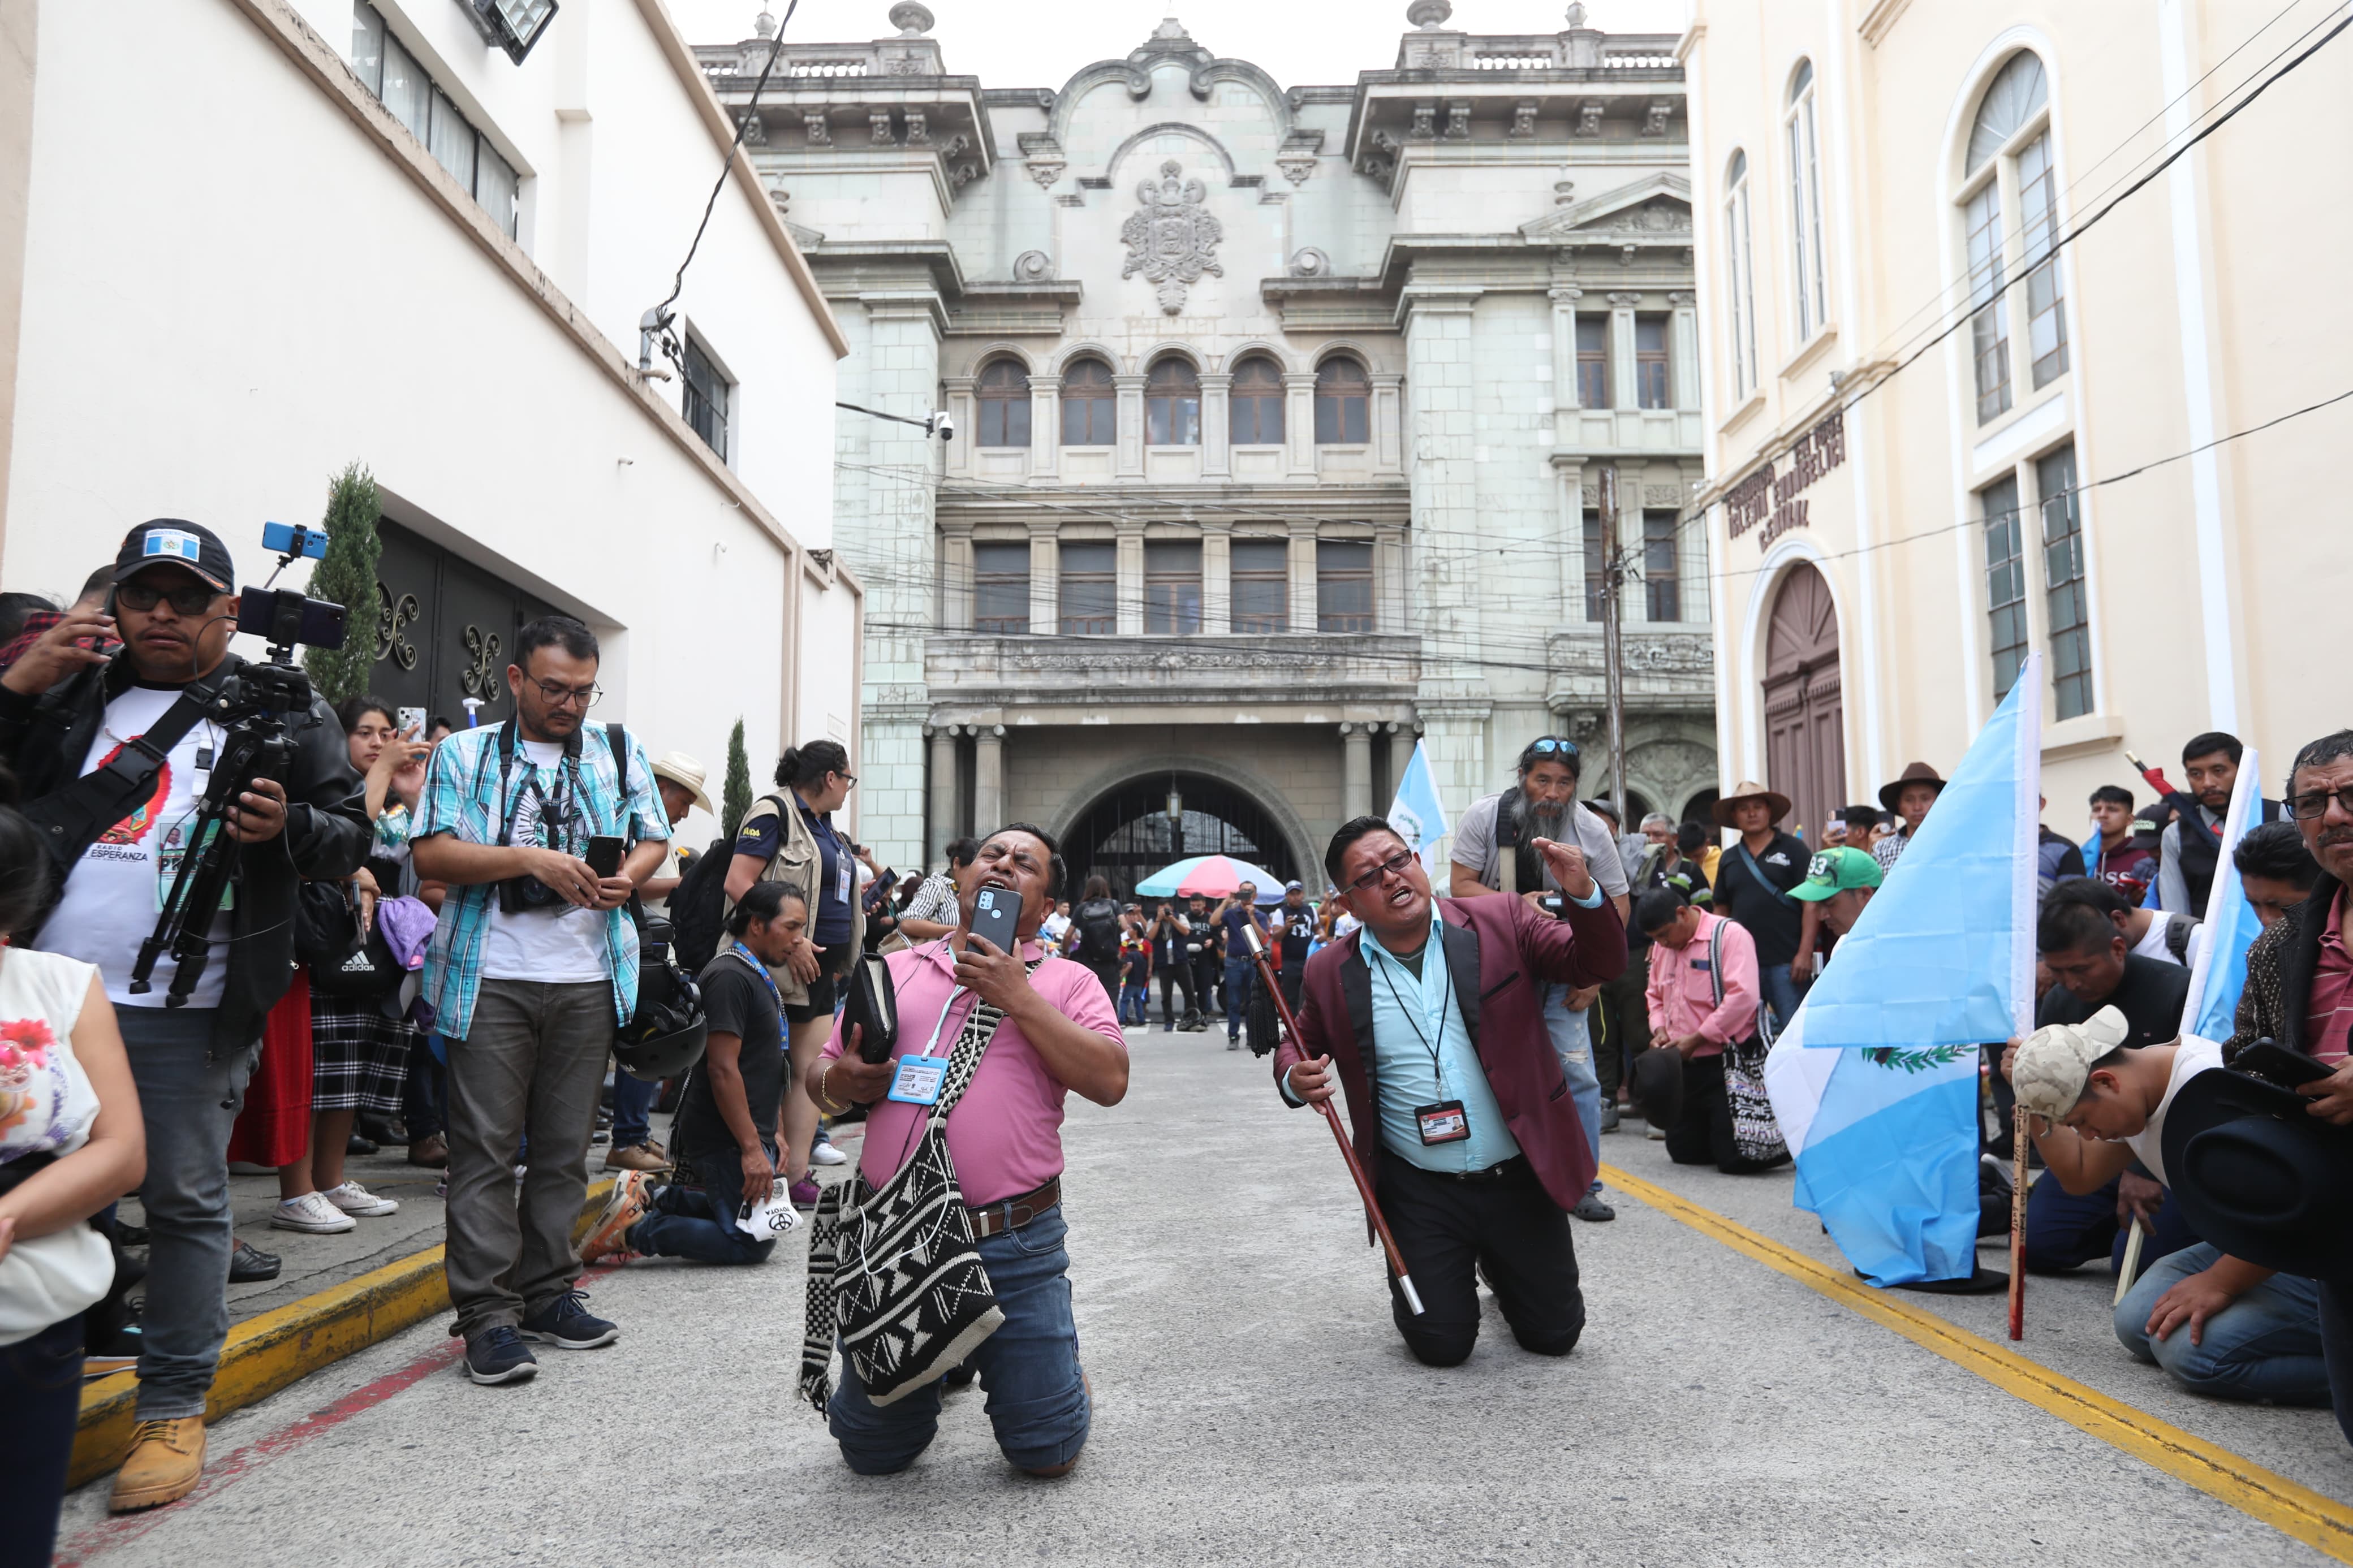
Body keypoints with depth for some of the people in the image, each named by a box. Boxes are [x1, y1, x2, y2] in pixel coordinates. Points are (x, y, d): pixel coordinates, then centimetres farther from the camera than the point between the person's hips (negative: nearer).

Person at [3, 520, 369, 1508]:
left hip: (188, 1012, -3)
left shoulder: (282, 712, 5)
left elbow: (351, 838, 3)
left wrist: (288, 825, -19)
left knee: (184, 1201, 4)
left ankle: (173, 1410, 14)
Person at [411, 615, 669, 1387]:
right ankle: (488, 1313, 3)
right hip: (492, 976, -3)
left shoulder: (620, 750, 13)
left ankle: (547, 1293, 20)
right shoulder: (465, 753, 4)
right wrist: (530, 859, -17)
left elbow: (654, 838, 15)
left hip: (589, 979, 3)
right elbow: (431, 854, -5)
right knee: (486, 1144, -2)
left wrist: (627, 877, -7)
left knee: (565, 1146, 9)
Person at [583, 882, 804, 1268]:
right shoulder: (730, 976, -18)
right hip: (725, 1138, -10)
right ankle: (634, 1229, -5)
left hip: (747, 1134, 10)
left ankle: (653, 1199, 18)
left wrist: (770, 1135, 21)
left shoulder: (758, 976, 15)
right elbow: (722, 1069, -24)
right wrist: (751, 1148, -25)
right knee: (751, 1244, -9)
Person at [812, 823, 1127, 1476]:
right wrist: (839, 1083, -8)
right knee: (873, 1451, 13)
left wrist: (1020, 999, -14)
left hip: (1015, 1248, -2)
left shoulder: (1066, 982, 4)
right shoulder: (893, 970, 12)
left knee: (1048, 1451, 2)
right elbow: (823, 1073, 16)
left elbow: (1109, 1080, -11)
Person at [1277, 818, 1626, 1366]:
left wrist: (1583, 894, -25)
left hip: (1519, 1179, 1)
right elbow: (1302, 1045, 12)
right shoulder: (1331, 972, -3)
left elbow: (1596, 965, -6)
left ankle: (1496, 1267, 44)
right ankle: (1434, 1282, 35)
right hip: (1420, 1193, 0)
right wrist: (1295, 1079, -12)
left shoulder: (1502, 922, -6)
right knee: (1441, 1345, 1)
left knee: (1554, 1333, 11)